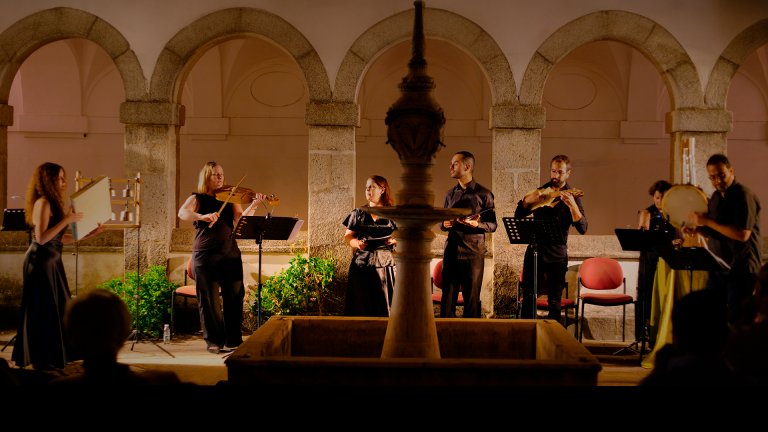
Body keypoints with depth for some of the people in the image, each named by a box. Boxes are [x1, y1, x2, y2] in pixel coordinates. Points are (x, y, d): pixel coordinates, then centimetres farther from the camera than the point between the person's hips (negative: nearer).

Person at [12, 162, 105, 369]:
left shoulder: (54, 204, 14)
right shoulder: (43, 203, -13)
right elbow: (41, 238, -21)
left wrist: (89, 233, 16)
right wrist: (67, 220, -22)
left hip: (52, 261, 9)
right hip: (41, 260, -9)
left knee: (59, 307, 11)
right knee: (42, 308, -3)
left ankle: (52, 355, 18)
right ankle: (40, 358, 4)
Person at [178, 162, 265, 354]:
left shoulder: (230, 199, 13)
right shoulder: (197, 199, 6)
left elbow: (240, 219, -3)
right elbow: (182, 213, -13)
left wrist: (253, 205, -20)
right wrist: (202, 216, -31)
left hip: (230, 253, 3)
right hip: (205, 256, -2)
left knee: (235, 298, 1)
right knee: (209, 300, -1)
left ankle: (234, 339, 12)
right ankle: (214, 341, 9)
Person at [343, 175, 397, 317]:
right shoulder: (358, 214, 12)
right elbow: (348, 236, 10)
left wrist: (394, 240, -12)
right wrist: (357, 243, -10)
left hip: (385, 263, -1)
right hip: (362, 264, 1)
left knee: (384, 302, -5)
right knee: (362, 303, -3)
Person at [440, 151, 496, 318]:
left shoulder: (484, 194, 1)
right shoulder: (450, 194, 16)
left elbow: (493, 225, 1)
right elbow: (442, 222, 22)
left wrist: (476, 224, -18)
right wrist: (444, 224, -1)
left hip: (473, 253, -4)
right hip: (451, 251, 4)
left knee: (472, 298, 1)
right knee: (447, 297, 3)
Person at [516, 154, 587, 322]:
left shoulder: (572, 197, 0)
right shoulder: (540, 192, 10)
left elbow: (582, 229, -12)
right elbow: (518, 215, 6)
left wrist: (572, 205, -27)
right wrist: (528, 200, -13)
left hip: (557, 256, -2)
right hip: (534, 251, 3)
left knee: (554, 302, 2)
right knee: (528, 298, 4)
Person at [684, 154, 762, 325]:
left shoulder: (743, 196, -13)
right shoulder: (716, 197, 14)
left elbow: (742, 234, -23)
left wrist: (707, 221, -20)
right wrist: (697, 229, 3)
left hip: (741, 270, -8)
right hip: (718, 269, 8)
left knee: (736, 322, -5)